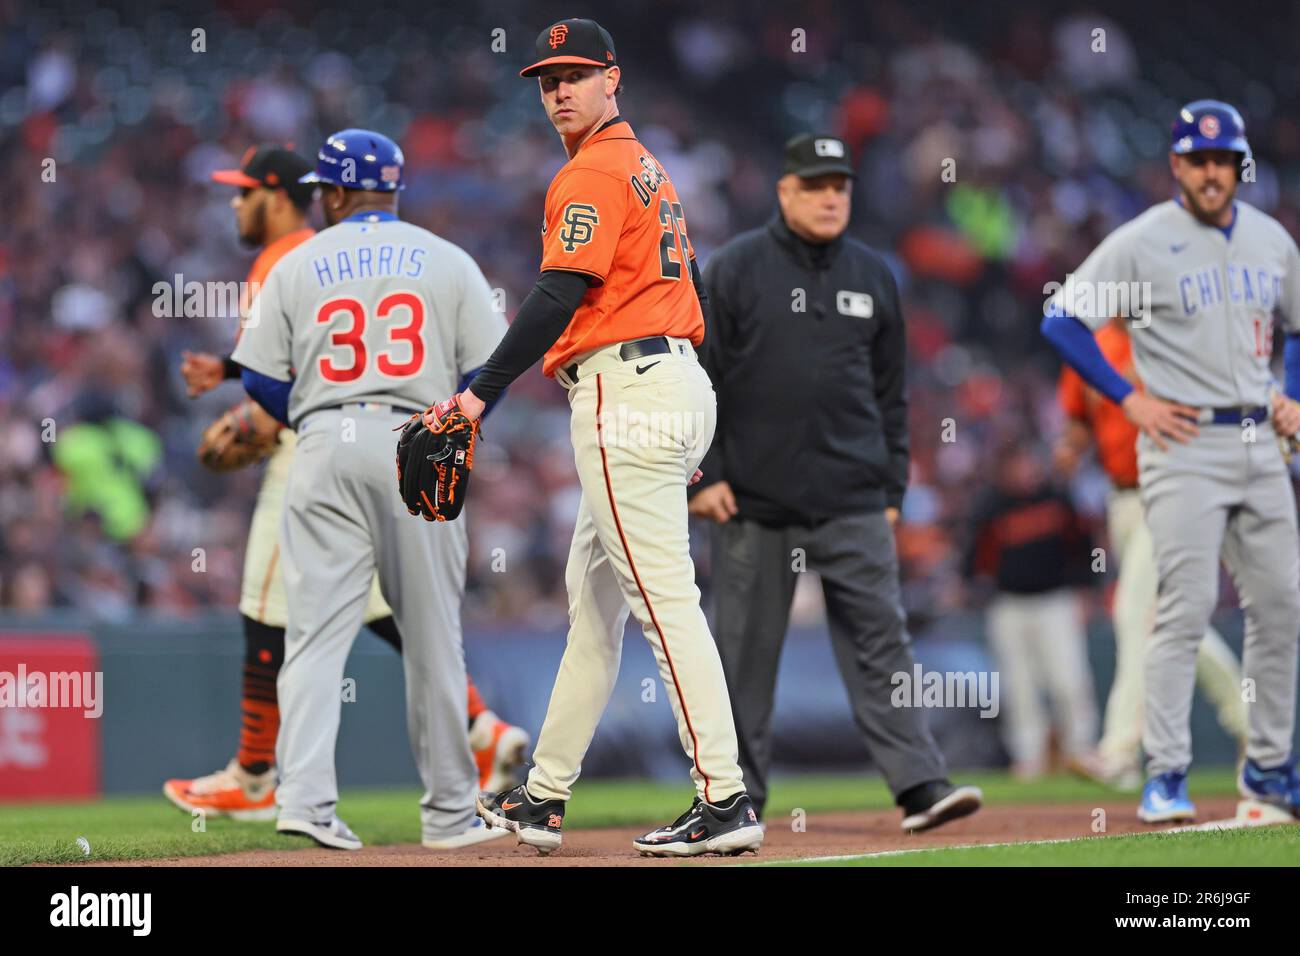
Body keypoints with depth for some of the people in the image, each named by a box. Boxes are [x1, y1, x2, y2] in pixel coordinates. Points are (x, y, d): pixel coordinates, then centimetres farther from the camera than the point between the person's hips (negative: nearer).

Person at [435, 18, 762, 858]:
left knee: (665, 598, -13)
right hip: (680, 380, 10)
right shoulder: (649, 169, 21)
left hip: (625, 390, -10)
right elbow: (690, 290, 23)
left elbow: (559, 295, -19)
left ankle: (725, 802, -18)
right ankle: (543, 800, 22)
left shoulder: (593, 174, -9)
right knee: (593, 595, 15)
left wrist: (482, 393, -21)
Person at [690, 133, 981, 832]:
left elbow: (890, 393, 16)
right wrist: (701, 476, -7)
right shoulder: (735, 269, 1)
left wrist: (892, 488, 11)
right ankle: (738, 797, 13)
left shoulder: (873, 277, 12)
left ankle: (920, 785, -10)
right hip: (752, 500, -2)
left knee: (879, 638, -5)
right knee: (745, 650, 3)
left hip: (852, 503, 2)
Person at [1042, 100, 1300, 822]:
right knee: (1187, 608, -12)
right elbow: (1062, 319, -8)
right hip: (1185, 445, -6)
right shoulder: (1143, 242, -7)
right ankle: (1166, 776, -7)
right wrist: (1130, 399, -11)